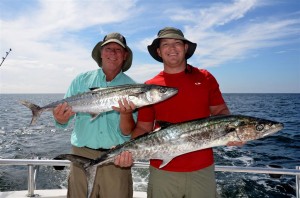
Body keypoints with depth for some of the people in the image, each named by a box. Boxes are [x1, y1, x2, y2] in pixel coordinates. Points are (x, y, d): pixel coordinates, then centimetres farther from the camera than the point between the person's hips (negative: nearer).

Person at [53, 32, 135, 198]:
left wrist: (126, 114, -26)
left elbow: (127, 135, -6)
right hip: (82, 155, 1)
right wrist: (60, 118, -20)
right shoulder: (82, 80, 2)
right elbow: (63, 120, 3)